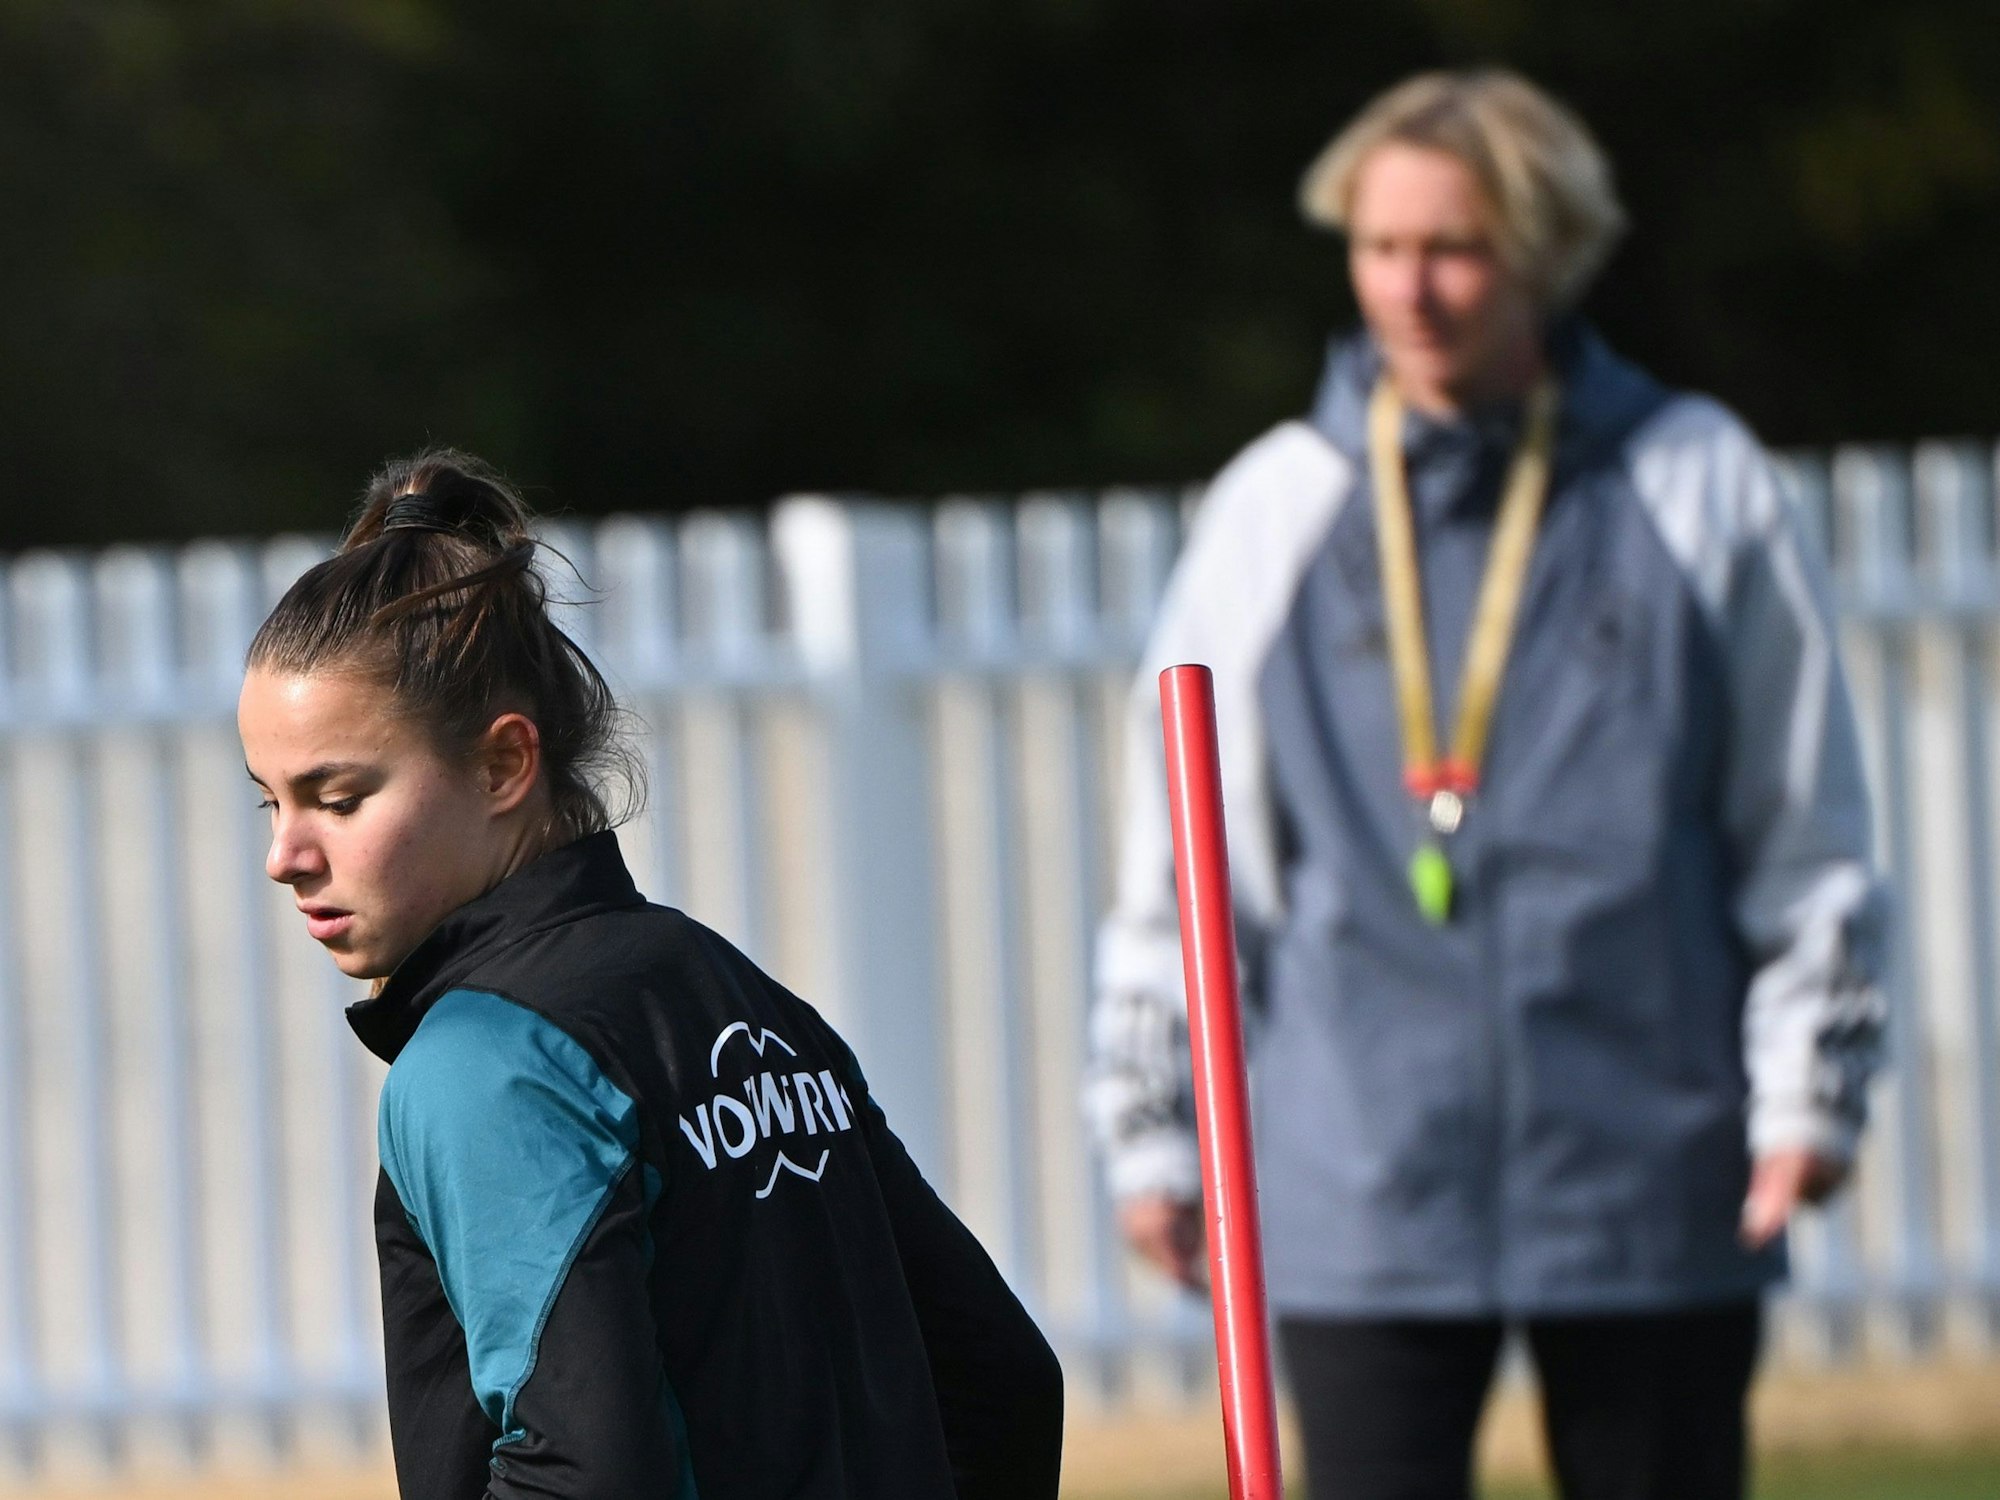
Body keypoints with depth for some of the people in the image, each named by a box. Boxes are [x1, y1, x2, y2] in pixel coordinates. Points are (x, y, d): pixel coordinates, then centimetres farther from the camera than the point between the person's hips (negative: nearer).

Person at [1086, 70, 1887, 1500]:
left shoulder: (1697, 489, 3)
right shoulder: (1276, 510, 6)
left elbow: (1807, 829, 7)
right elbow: (1176, 857, 11)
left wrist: (1807, 1090, 0)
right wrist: (1154, 1126, 8)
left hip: (1650, 1169, 0)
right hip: (1363, 1188, 0)